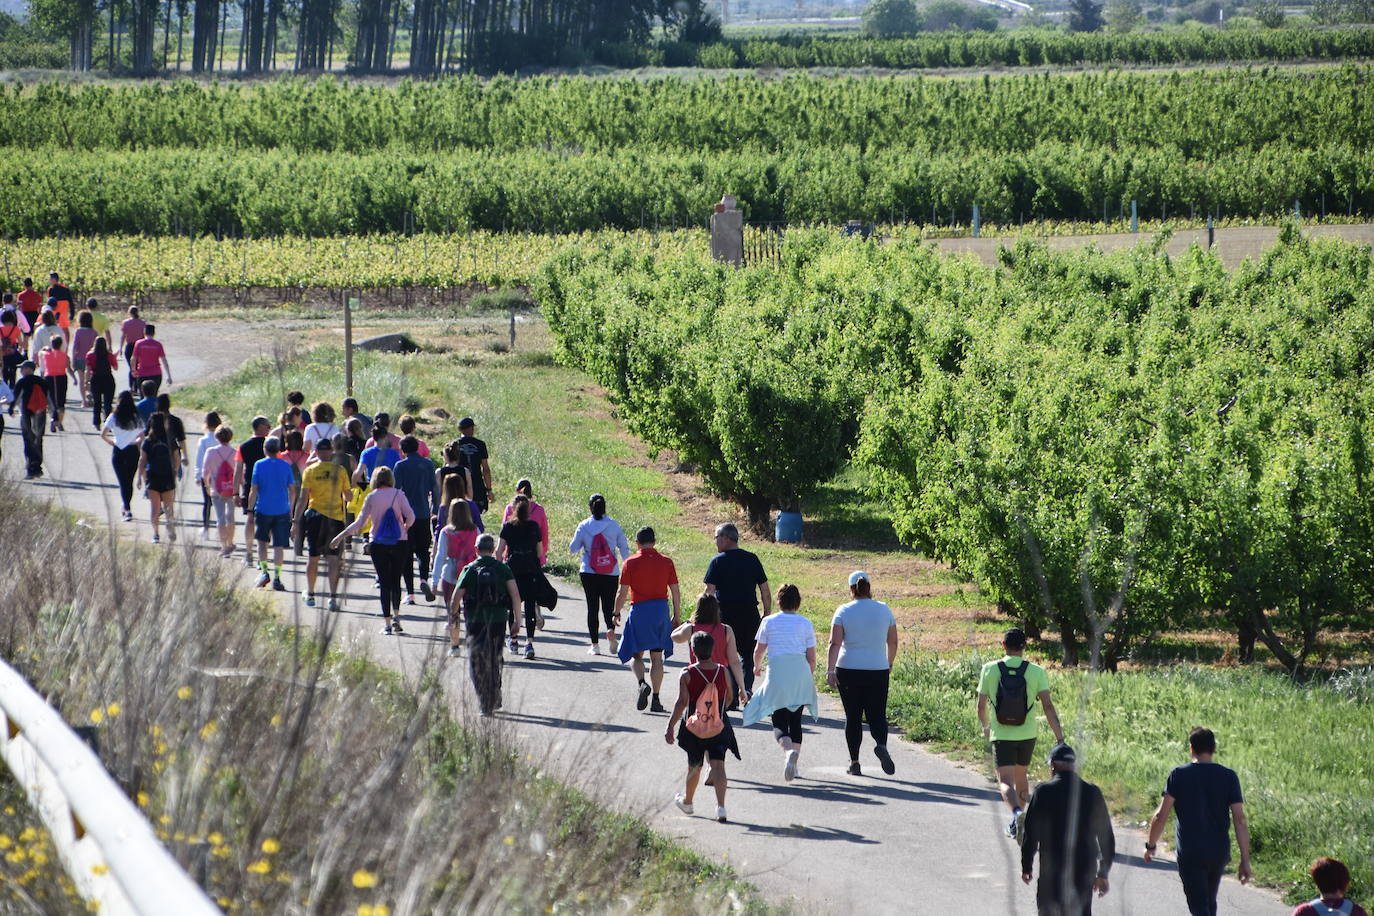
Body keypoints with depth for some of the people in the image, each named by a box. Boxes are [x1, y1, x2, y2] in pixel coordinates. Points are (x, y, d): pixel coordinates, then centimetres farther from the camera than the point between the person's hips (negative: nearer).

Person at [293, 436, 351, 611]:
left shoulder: (310, 470, -4)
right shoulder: (340, 471, 0)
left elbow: (303, 499, -7)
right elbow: (348, 496, 7)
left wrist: (296, 522, -4)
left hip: (315, 516, 0)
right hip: (336, 517, 0)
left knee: (313, 557, 12)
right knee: (333, 558, -2)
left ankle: (310, 595, 25)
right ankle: (333, 596, -12)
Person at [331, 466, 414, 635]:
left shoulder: (371, 498, 0)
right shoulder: (398, 495, -1)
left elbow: (360, 523, -3)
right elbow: (410, 517, -9)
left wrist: (340, 536, 5)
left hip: (378, 545, 0)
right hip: (399, 544, 0)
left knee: (384, 583, 3)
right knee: (395, 581, 13)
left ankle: (387, 623, -1)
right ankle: (396, 616, -1)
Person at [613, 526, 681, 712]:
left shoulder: (631, 563, -5)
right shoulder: (666, 562, 1)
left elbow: (622, 593, -5)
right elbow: (675, 592, 3)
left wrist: (616, 613, 9)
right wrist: (677, 616, 12)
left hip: (639, 611, -2)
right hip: (661, 610, 2)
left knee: (637, 655, 9)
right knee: (657, 657, 8)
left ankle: (642, 683, -19)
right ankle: (655, 700, 7)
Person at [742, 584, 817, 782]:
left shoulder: (769, 622, 3)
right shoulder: (805, 624, 6)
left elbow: (758, 650, 10)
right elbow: (811, 657, 6)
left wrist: (757, 667, 31)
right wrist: (809, 677, 23)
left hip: (777, 673, -2)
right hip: (801, 672, 2)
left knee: (779, 721, 0)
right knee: (795, 720, 13)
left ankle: (788, 750, -30)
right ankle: (794, 758, 6)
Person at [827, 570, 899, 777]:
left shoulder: (843, 611, -4)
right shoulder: (884, 610, 3)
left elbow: (835, 643, -12)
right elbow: (892, 642, 10)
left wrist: (830, 670, -12)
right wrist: (889, 663, 25)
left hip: (848, 670, -1)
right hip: (877, 671, 1)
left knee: (853, 717, 9)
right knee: (876, 715, 4)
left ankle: (854, 763, 11)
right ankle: (881, 745, -26)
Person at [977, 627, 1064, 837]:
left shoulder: (990, 670, -4)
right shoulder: (1036, 672, -6)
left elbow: (981, 705, 4)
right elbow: (1048, 706, -11)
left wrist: (985, 727, 24)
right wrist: (1060, 738, -8)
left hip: (1001, 735, -2)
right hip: (1027, 734, 2)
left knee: (1006, 781, -6)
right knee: (1021, 776, 22)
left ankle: (1016, 813, -35)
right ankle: (1015, 825, 32)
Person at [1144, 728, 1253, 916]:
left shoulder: (1179, 775, -7)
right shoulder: (1228, 777, -2)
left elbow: (1161, 816, -10)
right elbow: (1240, 820, -5)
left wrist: (1151, 845, 5)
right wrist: (1245, 860, -2)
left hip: (1189, 853, -3)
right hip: (1219, 852, 3)